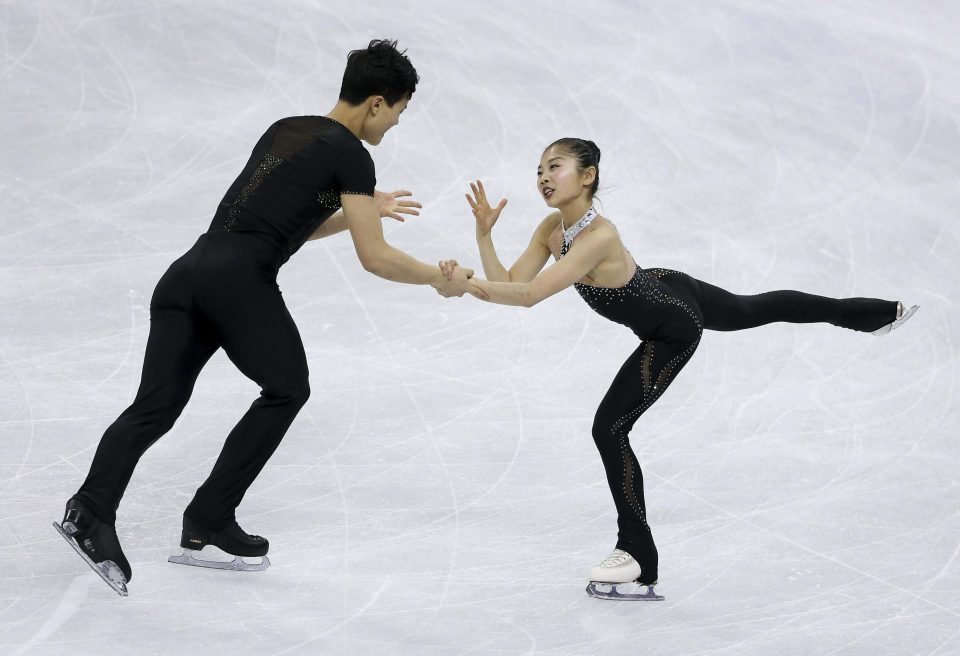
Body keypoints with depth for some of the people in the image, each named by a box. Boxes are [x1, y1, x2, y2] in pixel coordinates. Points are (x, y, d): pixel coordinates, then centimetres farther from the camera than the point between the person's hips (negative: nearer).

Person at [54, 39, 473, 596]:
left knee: (157, 406, 3)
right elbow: (375, 259, -1)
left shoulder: (285, 131, 26)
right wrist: (441, 279, 14)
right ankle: (208, 523, 11)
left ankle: (91, 510, -18)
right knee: (287, 390, 15)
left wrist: (364, 210, 39)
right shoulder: (350, 155, 2)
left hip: (188, 273, 7)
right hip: (241, 280, -7)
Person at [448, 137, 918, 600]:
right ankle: (878, 313, 52)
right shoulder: (553, 228, -14)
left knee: (610, 429, -10)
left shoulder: (599, 236, -39)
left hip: (673, 331, -9)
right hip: (667, 291, 9)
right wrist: (484, 234, -27)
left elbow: (530, 295, -46)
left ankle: (638, 556, 3)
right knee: (759, 309, 29)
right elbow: (508, 283, -16)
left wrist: (464, 282, -49)